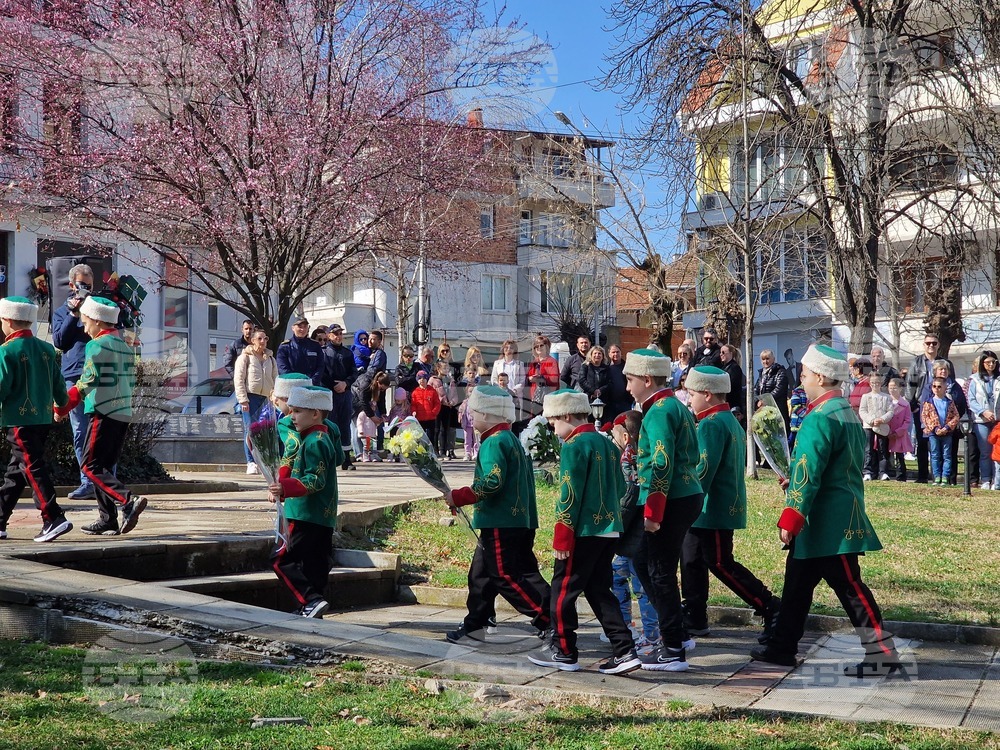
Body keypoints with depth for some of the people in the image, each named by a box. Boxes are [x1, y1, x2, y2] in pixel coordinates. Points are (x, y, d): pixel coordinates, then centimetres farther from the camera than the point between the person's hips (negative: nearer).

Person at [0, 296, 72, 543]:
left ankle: (54, 519, -15)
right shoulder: (46, 349, 8)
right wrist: (63, 403, 30)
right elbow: (58, 382, 14)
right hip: (43, 418, 7)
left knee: (33, 469, -7)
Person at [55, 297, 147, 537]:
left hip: (103, 412, -8)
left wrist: (62, 408, -2)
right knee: (105, 466, 13)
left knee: (91, 465, -5)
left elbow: (86, 383, -10)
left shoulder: (96, 346, -9)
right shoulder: (125, 346, 13)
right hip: (123, 413, 8)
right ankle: (108, 520, 11)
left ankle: (128, 501, -20)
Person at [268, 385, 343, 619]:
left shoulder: (315, 443, -15)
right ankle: (312, 609, 17)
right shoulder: (325, 436, 16)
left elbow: (315, 481, -22)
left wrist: (284, 488, -31)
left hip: (307, 517, -10)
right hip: (324, 518, 10)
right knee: (315, 564, 12)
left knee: (281, 559, -9)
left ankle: (312, 600, -16)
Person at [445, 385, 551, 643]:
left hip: (501, 525, -11)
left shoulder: (494, 442, -14)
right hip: (518, 522, 11)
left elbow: (492, 482, -25)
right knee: (482, 572, 17)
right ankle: (474, 626, 24)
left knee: (508, 577, -8)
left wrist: (459, 496, -16)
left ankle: (551, 619, -9)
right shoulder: (511, 439, 18)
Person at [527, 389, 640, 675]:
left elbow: (569, 495, -16)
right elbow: (620, 488, 17)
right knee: (599, 590, 13)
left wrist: (562, 538, -12)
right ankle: (625, 651, 7)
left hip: (584, 531, -8)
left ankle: (563, 652, 12)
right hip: (610, 529, 9)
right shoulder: (607, 444, 12)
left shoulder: (574, 446, -13)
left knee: (563, 590, 4)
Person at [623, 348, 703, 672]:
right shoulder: (677, 406, 16)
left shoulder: (658, 412, -15)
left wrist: (652, 512, -20)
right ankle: (676, 633, 24)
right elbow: (692, 456, 20)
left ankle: (673, 652, 4)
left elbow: (662, 464, -21)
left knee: (660, 573, -2)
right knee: (643, 562, 19)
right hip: (688, 496, 10)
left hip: (671, 500, -10)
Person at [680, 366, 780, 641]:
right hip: (727, 504, 10)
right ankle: (694, 620, 17)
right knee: (692, 560, 13)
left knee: (720, 563, -5)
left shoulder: (711, 424, -17)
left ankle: (771, 608, -1)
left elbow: (704, 470, -22)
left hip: (712, 510, -10)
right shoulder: (731, 421, 15)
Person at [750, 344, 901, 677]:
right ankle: (781, 648, 22)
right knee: (798, 580, 15)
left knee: (848, 586, -4)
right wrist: (796, 483, 19)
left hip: (828, 523, -10)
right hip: (839, 519, 10)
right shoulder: (848, 413, 13)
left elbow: (808, 475, -22)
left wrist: (790, 519, -18)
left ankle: (882, 653, 2)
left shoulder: (820, 419, -19)